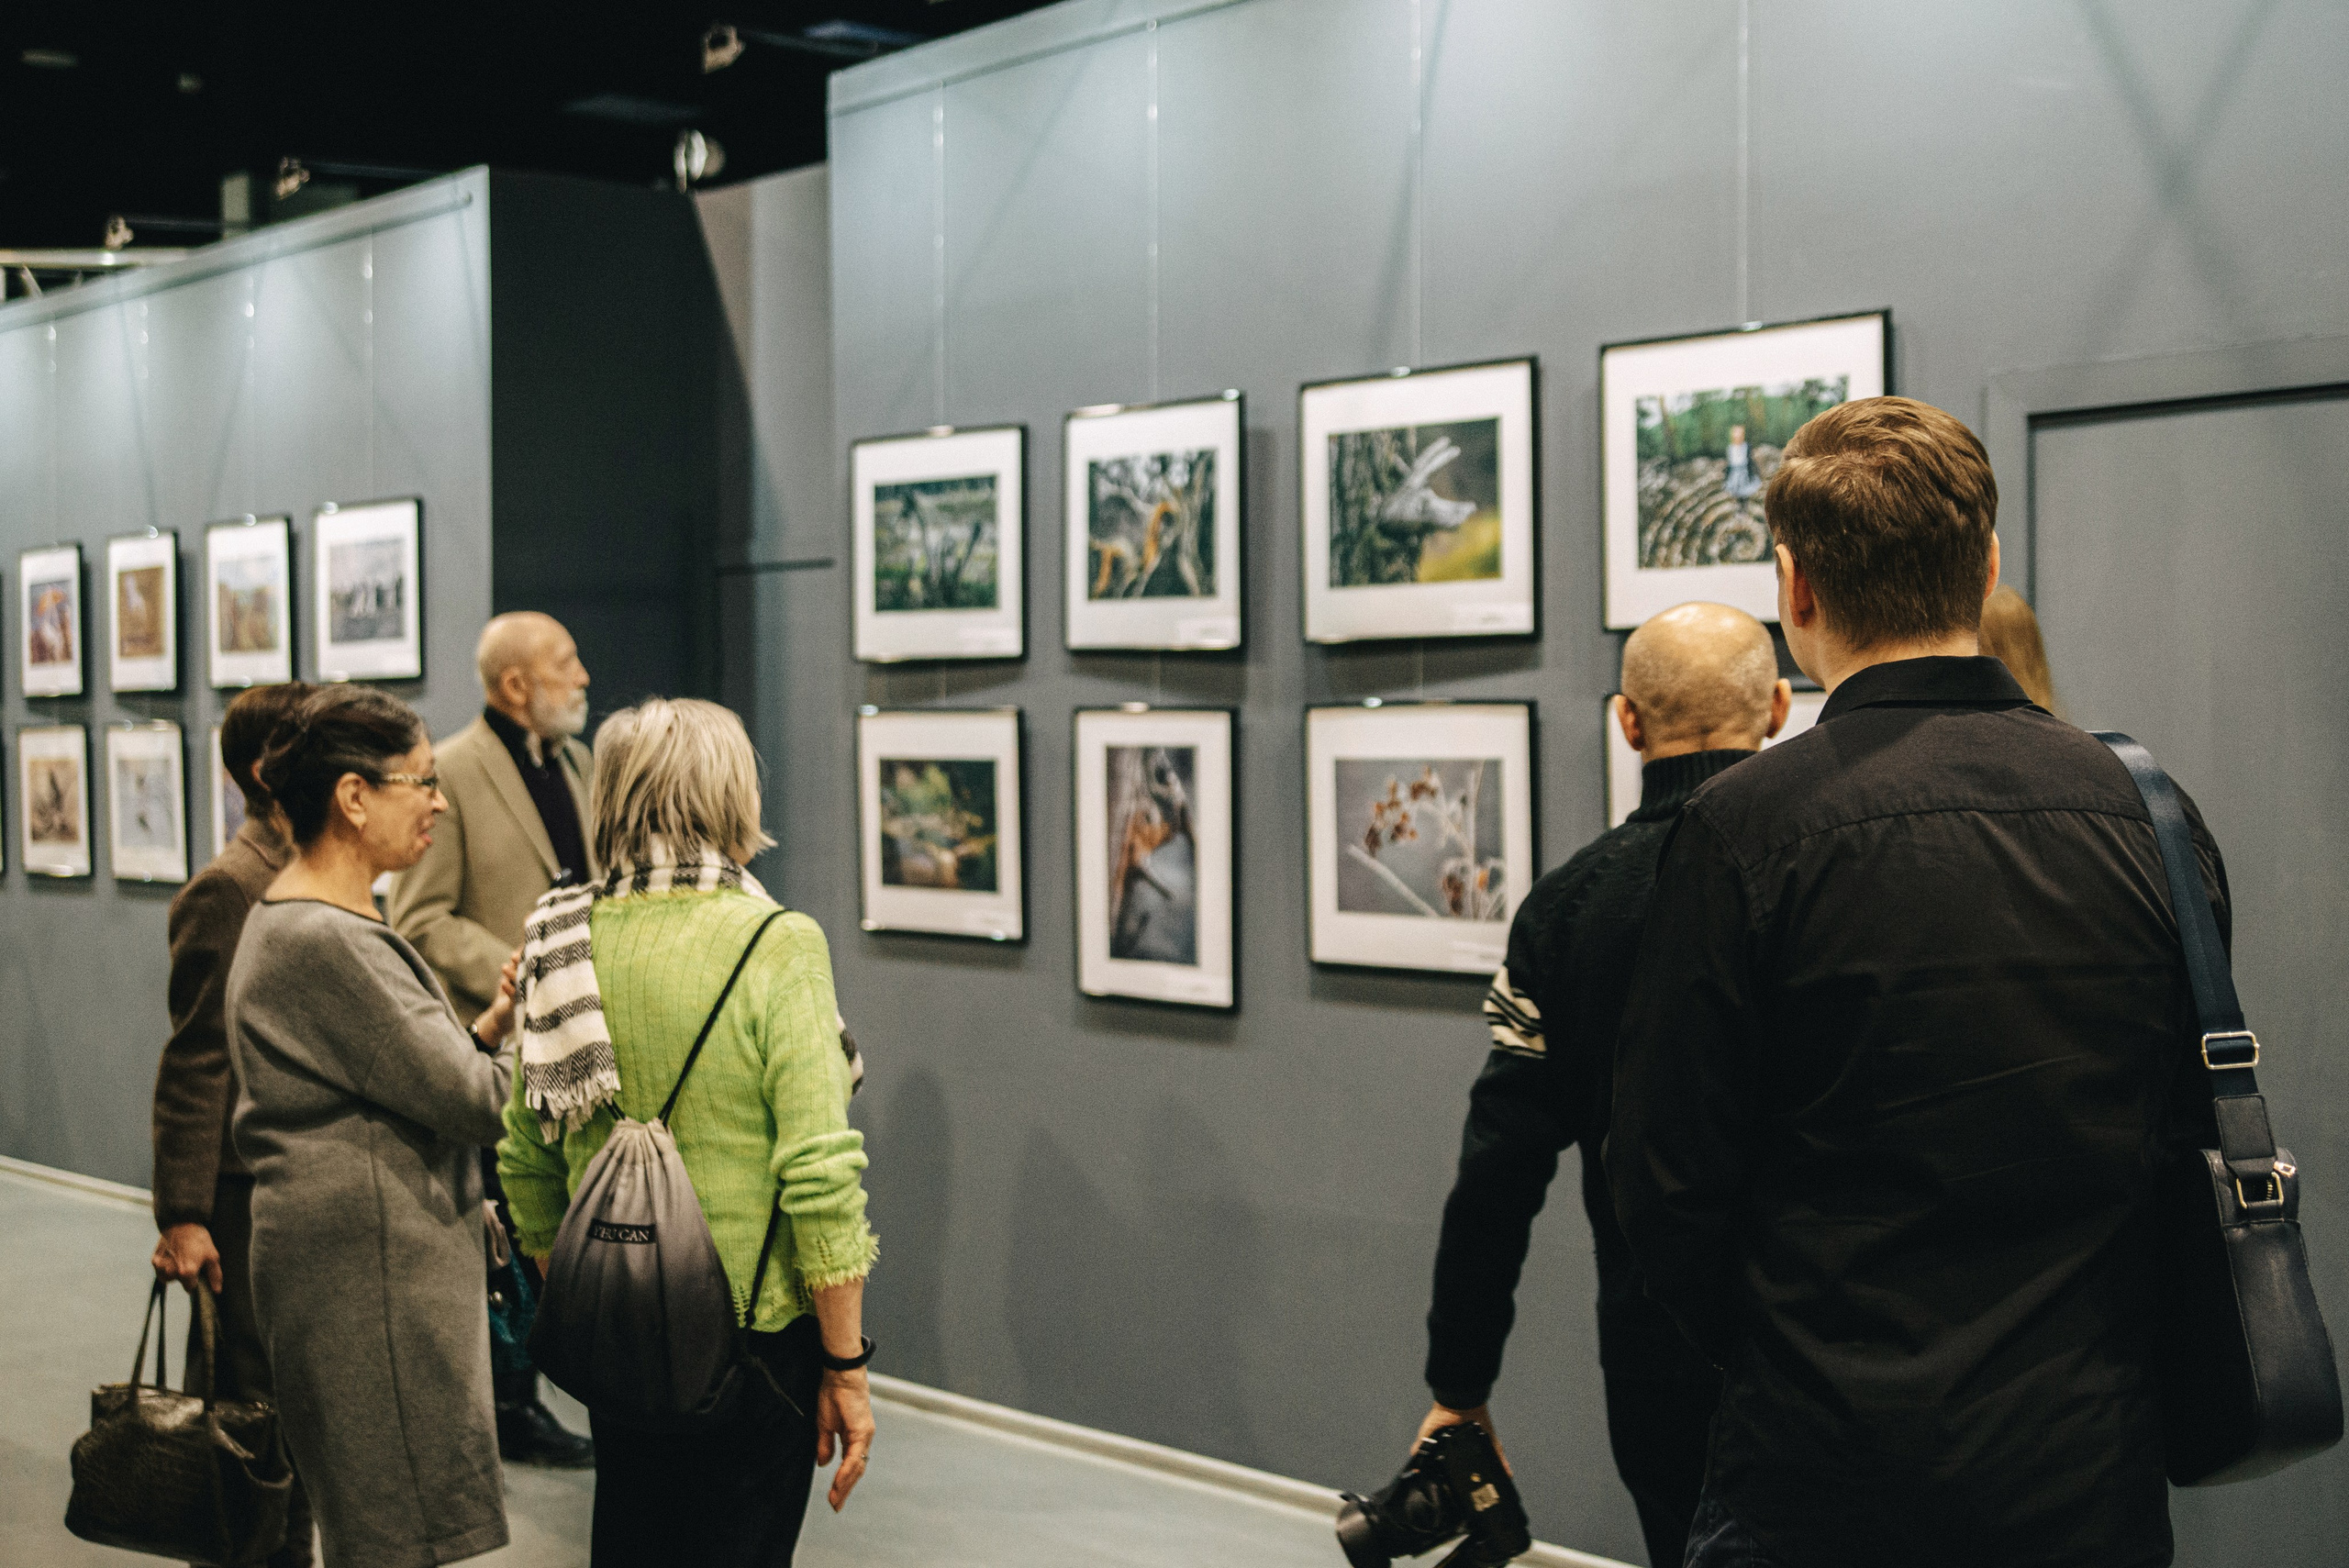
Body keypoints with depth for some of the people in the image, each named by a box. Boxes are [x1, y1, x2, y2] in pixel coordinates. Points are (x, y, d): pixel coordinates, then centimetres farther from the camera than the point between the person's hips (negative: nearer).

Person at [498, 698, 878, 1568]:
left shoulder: (567, 944, 0)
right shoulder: (775, 949, -16)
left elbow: (524, 1161, 8)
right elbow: (819, 1177, -18)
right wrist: (847, 1367, -10)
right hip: (751, 1331, -5)